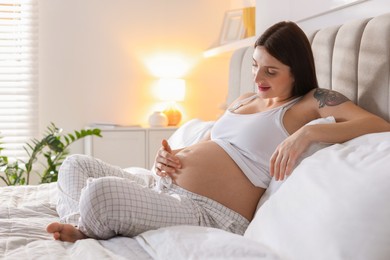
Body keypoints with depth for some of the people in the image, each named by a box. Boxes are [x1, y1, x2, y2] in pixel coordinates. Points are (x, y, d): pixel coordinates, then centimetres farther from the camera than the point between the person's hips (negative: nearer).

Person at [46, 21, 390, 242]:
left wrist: (308, 133, -29)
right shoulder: (244, 100, 22)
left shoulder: (312, 102, -1)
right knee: (75, 165, 15)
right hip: (167, 193, 10)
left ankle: (89, 231, 2)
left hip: (208, 212, -9)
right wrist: (171, 156, 6)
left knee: (100, 190, -31)